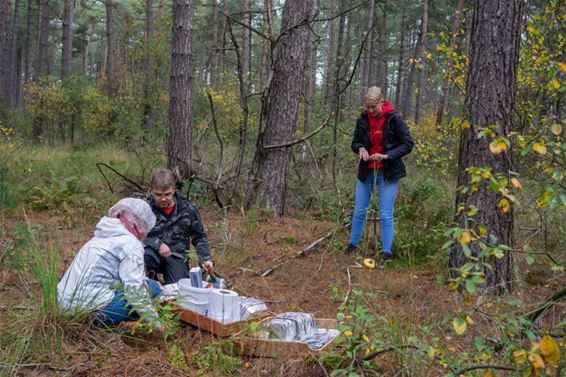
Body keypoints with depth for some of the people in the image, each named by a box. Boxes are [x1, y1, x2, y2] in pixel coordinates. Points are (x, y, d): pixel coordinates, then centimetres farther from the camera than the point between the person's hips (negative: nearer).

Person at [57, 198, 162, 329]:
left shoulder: (102, 237, 19)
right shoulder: (130, 243, -9)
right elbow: (135, 288, -17)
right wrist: (155, 323, -8)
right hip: (93, 307, -9)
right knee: (152, 288, -3)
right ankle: (102, 321, -4)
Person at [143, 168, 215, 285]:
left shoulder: (189, 209, -1)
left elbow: (199, 238, 10)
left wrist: (206, 258, -5)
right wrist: (157, 244, -25)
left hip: (176, 257, 1)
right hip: (154, 255, -1)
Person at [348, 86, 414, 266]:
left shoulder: (394, 119, -12)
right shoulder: (363, 120, -1)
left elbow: (408, 144, -10)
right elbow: (355, 142, 11)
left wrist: (387, 155, -22)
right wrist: (360, 148, -13)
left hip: (388, 172, -4)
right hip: (366, 171, 4)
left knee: (385, 214, -1)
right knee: (359, 211, 11)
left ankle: (386, 252, 7)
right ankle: (353, 245, 25)